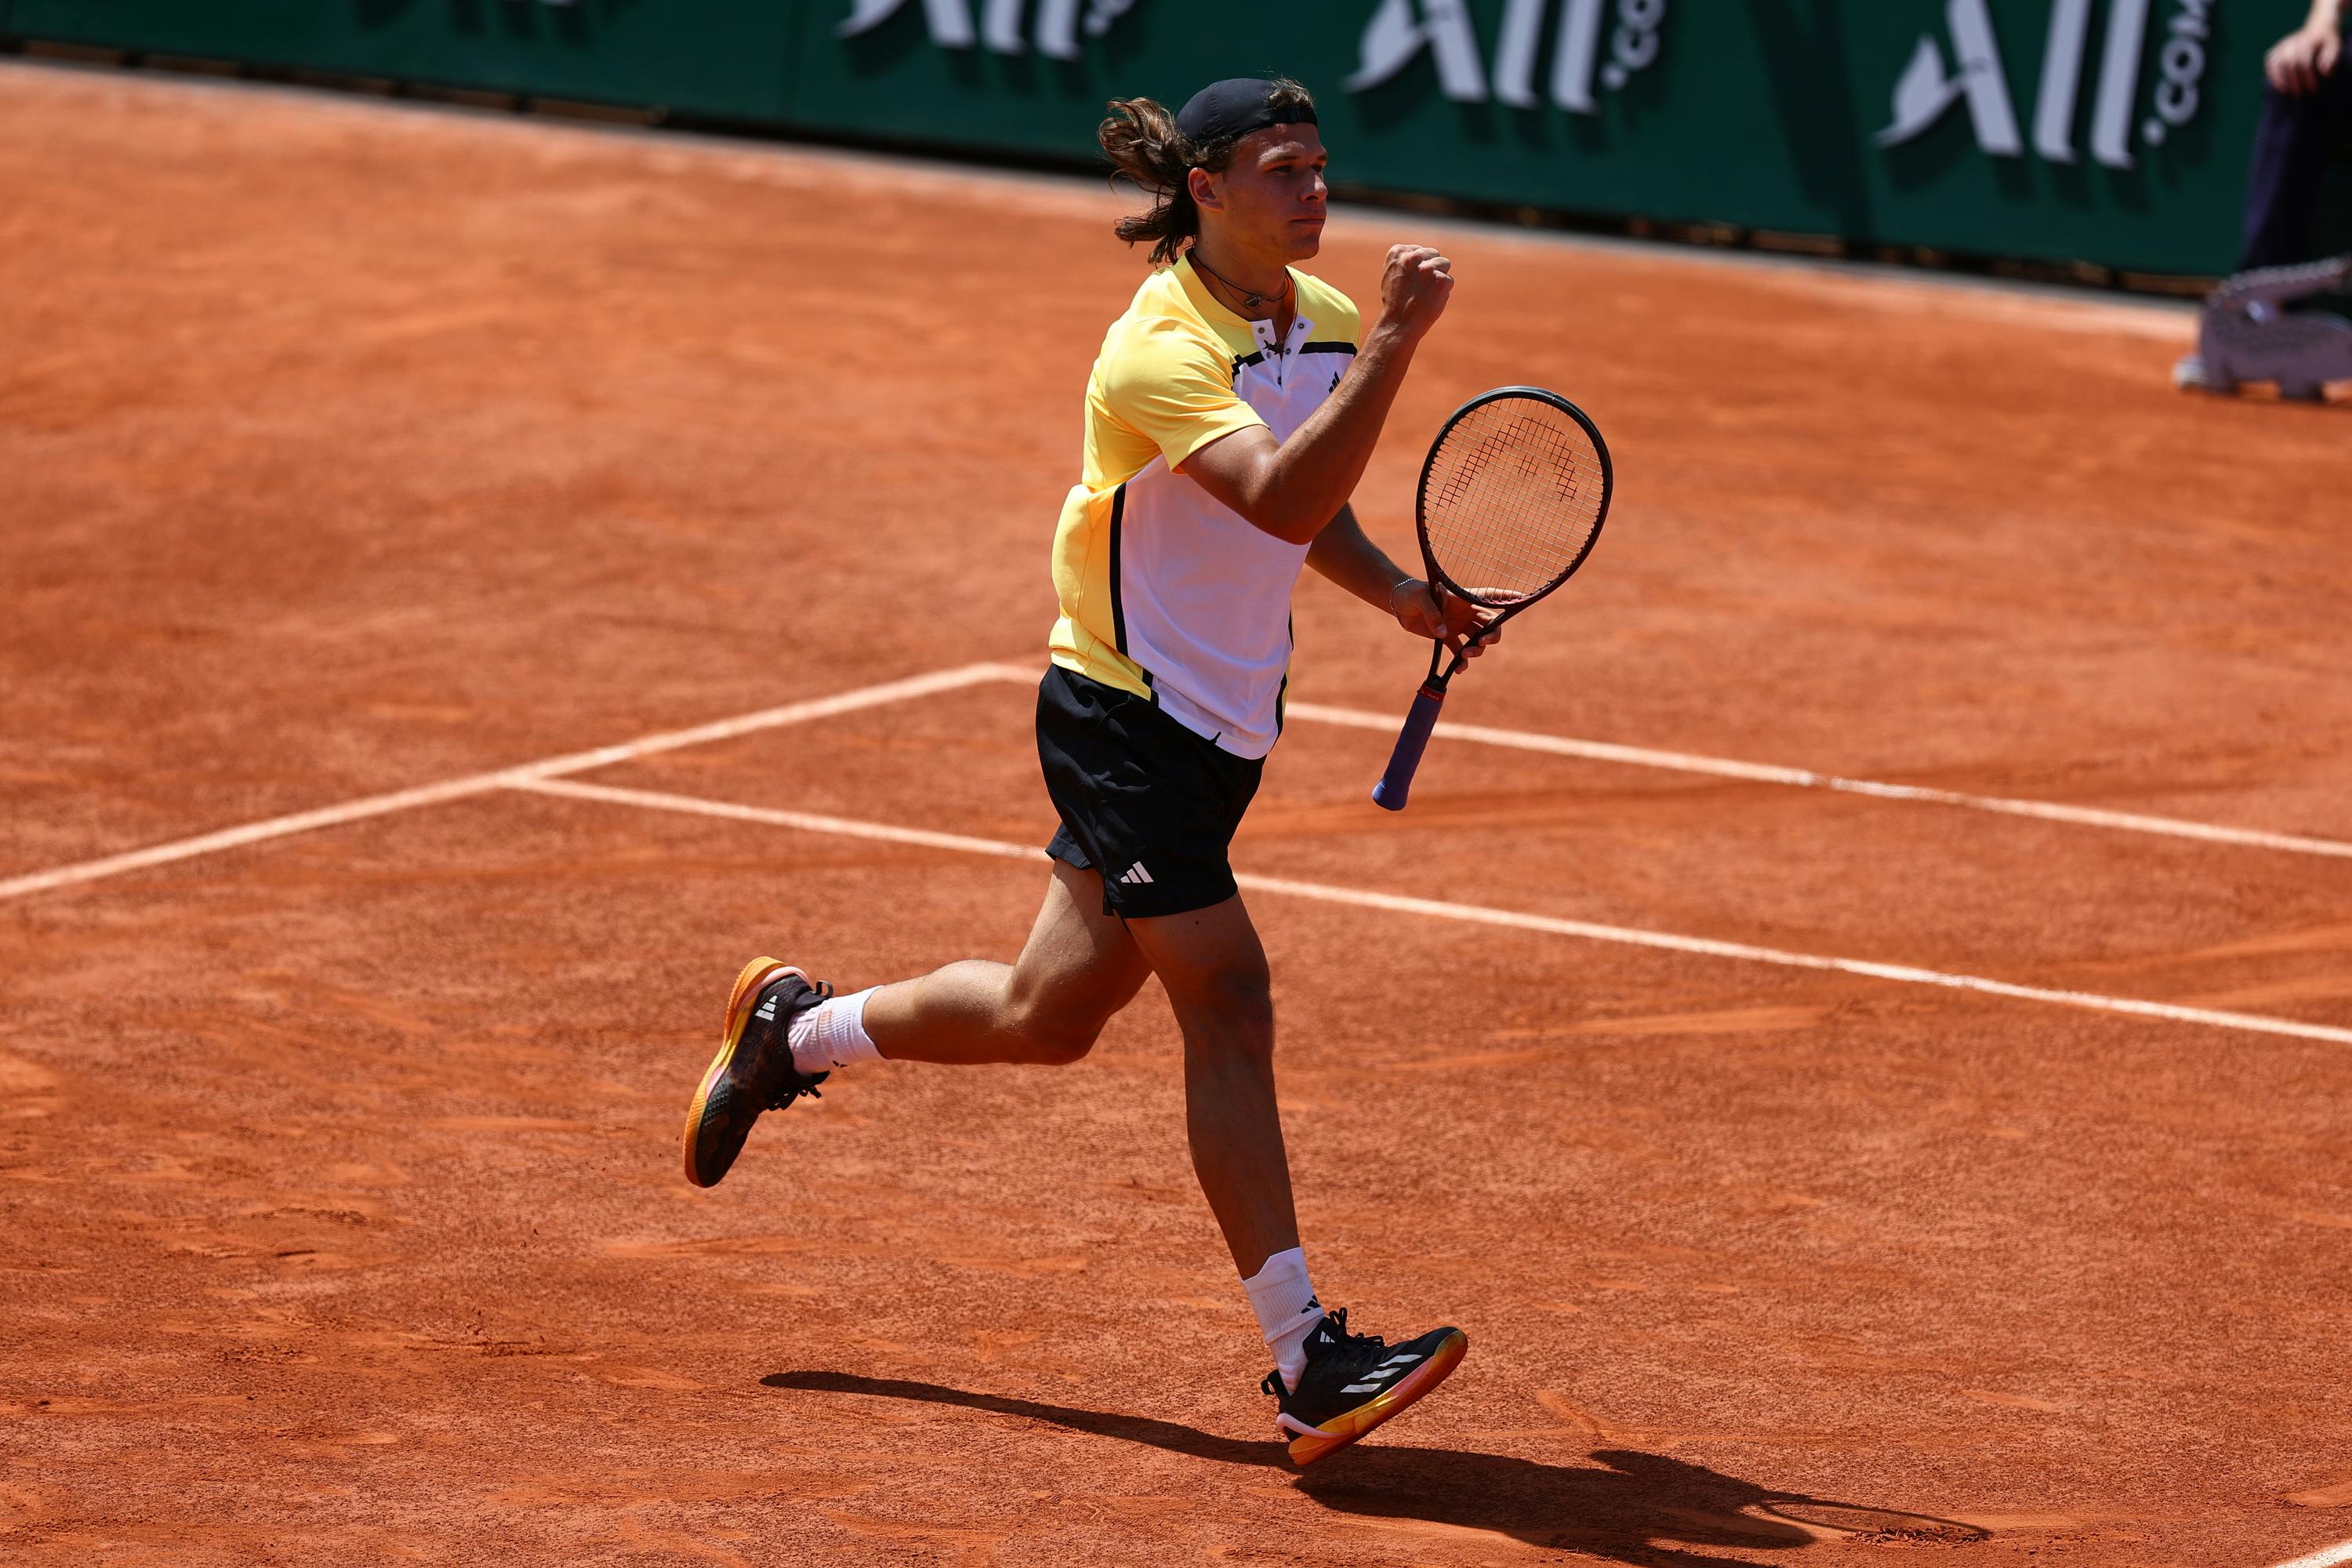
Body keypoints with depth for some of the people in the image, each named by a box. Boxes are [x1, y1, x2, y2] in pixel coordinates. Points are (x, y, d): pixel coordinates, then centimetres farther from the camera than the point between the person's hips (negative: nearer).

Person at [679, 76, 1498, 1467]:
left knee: (1048, 1014, 17)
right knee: (1230, 1009, -13)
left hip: (1223, 725, 9)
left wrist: (1398, 593, 7)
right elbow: (1279, 495, -40)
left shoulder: (1323, 319, 4)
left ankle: (793, 1033, 41)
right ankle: (1307, 1362, -12)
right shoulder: (1161, 350, -23)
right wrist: (1395, 346, -46)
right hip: (1126, 717, -9)